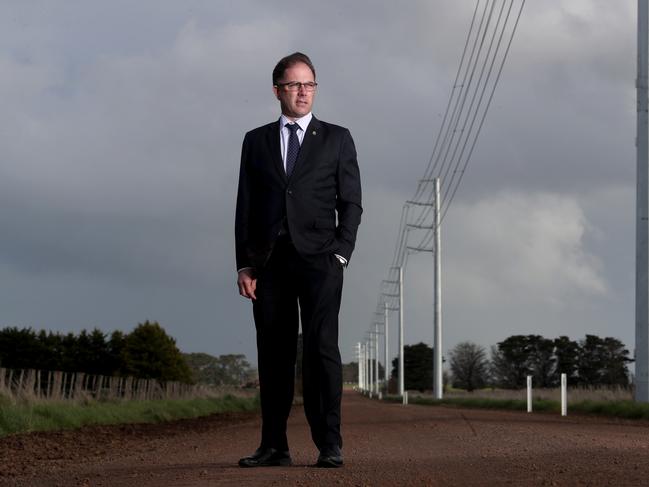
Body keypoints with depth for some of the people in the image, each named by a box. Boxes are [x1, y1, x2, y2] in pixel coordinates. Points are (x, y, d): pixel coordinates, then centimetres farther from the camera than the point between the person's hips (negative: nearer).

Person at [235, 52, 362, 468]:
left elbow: (351, 203, 7)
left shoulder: (337, 138, 11)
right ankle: (274, 446, 1)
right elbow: (245, 207, 12)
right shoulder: (257, 141, 15)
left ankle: (330, 444, -12)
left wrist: (341, 254, -5)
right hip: (269, 259, 2)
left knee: (322, 348, -11)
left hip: (318, 257, -2)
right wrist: (244, 264, 3)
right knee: (274, 354, 0)